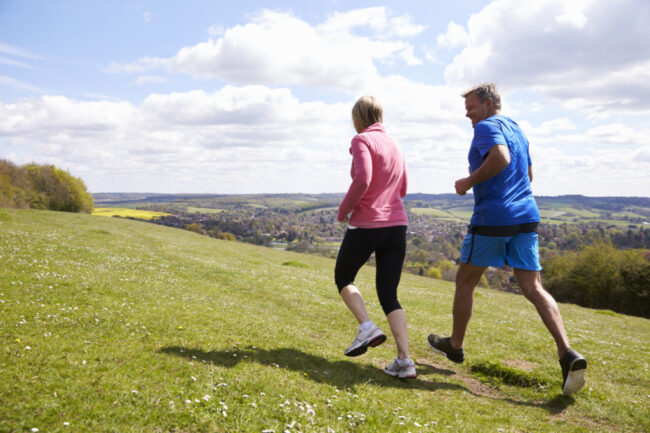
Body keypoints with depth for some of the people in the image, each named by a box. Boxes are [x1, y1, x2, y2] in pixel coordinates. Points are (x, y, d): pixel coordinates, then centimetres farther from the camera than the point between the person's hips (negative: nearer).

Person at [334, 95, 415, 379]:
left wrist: (343, 209, -9)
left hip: (365, 226, -6)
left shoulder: (361, 140, -6)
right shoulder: (394, 146, 16)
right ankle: (404, 361, -3)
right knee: (388, 294, 9)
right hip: (396, 225, 6)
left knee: (343, 278, 18)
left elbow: (362, 179, -22)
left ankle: (367, 328, -2)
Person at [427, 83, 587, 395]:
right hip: (526, 217, 8)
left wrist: (469, 182, -16)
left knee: (465, 281, 11)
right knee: (534, 288, 3)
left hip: (492, 218, -8)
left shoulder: (487, 127, -7)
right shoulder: (517, 130, 20)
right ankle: (568, 353, -12)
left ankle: (455, 345, 24)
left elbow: (501, 157, -27)